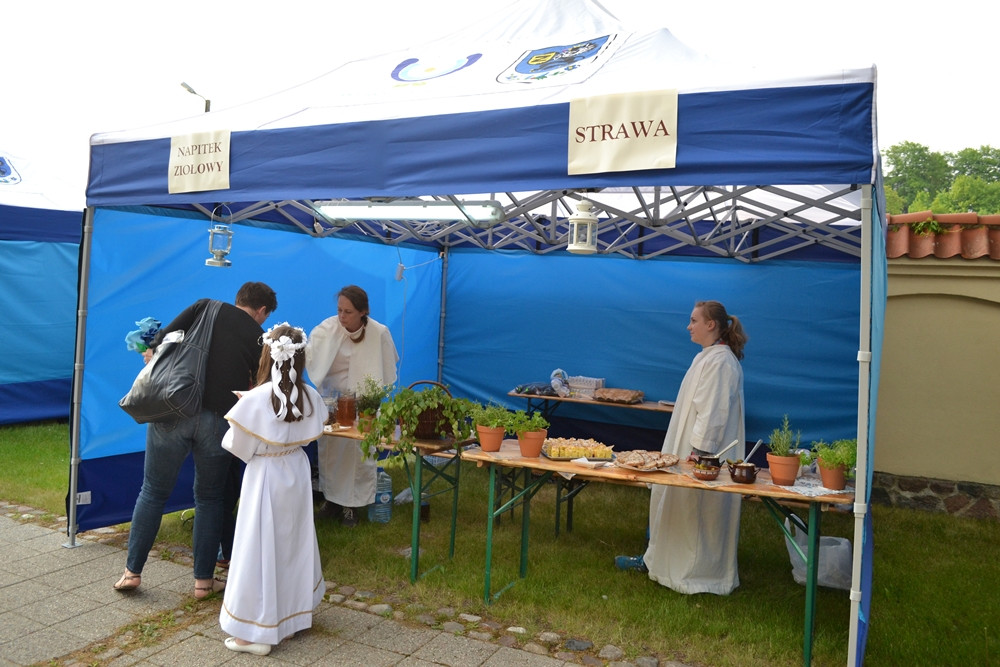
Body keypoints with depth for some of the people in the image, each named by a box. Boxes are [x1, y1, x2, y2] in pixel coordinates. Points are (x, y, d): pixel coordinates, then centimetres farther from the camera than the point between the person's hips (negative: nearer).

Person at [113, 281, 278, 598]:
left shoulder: (205, 307, 11)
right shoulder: (260, 338, 11)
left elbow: (161, 340, 2)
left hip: (173, 411, 0)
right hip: (219, 421, 0)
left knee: (153, 491, 17)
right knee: (209, 498, 16)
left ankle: (132, 571, 25)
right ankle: (204, 581, 22)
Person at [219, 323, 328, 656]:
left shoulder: (255, 399, -21)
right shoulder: (310, 396, -7)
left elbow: (236, 446, -12)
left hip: (265, 477, -5)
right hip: (297, 472, 5)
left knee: (261, 549, 4)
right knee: (294, 543, 18)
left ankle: (256, 631, 13)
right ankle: (292, 615, 33)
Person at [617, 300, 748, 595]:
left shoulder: (721, 361, -18)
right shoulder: (706, 357, 14)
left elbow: (713, 411, -23)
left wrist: (698, 451, -24)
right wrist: (691, 448, 19)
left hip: (703, 453, -10)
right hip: (687, 448, 10)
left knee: (697, 511, 0)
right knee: (669, 501, 16)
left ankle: (698, 573, 15)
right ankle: (656, 560, 28)